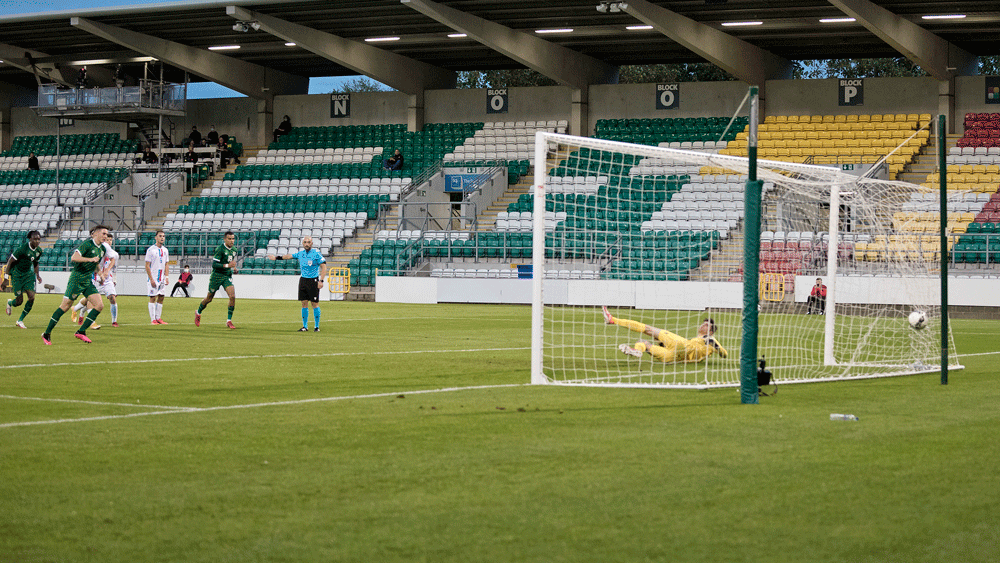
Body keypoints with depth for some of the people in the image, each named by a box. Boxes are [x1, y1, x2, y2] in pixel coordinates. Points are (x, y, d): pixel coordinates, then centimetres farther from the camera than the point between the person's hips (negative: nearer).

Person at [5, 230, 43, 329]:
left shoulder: (39, 250, 1)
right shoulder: (23, 249, -22)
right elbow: (11, 260, -15)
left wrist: (37, 275, 7)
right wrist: (7, 273, -12)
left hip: (28, 274, 6)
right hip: (17, 274, -6)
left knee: (32, 297, -10)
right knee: (19, 301, -5)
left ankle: (20, 321, 5)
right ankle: (10, 303, 36)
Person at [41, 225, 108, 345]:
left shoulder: (102, 249, 10)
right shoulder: (87, 244, -14)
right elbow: (74, 258, -27)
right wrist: (90, 259, -33)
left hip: (88, 281, 8)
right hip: (76, 279, -8)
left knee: (99, 305, -7)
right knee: (65, 306, -5)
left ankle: (81, 331, -3)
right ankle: (47, 334, 5)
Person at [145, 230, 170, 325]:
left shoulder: (165, 250, 12)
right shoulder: (151, 250, -7)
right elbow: (147, 266, -10)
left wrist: (166, 277, 4)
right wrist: (151, 279, -16)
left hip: (162, 278, 6)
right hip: (153, 278, -6)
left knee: (161, 297, 5)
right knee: (153, 297, -6)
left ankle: (158, 318, 11)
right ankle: (152, 319, -5)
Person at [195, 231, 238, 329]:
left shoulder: (234, 249, 5)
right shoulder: (220, 249, -18)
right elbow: (214, 264, -22)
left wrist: (234, 268, 6)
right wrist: (227, 265, -30)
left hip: (227, 276, 5)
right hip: (217, 276, -5)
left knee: (232, 296, -15)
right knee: (209, 298, 9)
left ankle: (229, 321, -7)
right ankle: (198, 313, 37)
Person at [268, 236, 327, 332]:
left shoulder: (316, 253, -9)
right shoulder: (300, 253, 9)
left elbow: (323, 266, -11)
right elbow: (290, 256, 25)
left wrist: (321, 281, -19)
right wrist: (277, 258, 31)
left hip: (313, 281, -5)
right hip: (303, 280, 5)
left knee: (314, 304, -4)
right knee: (304, 303, 5)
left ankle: (317, 326, 4)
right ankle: (305, 326, 11)